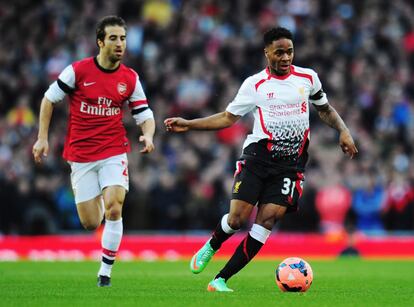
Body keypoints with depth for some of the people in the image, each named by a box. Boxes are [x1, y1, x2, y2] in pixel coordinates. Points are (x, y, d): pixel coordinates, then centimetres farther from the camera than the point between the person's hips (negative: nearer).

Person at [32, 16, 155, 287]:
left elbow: (144, 115, 4)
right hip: (81, 155, -1)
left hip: (114, 153, 1)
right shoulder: (78, 71, -7)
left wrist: (148, 136, -17)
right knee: (91, 223, -1)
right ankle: (98, 201, 39)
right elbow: (49, 99, 4)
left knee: (114, 209, -18)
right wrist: (43, 138, -1)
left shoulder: (130, 79, 0)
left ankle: (106, 271, -3)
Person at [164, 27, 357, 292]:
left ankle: (221, 280, -9)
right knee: (238, 218, -12)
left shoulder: (308, 78, 8)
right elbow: (228, 117, 8)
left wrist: (343, 130, 5)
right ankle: (211, 246, 25)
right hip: (258, 157, -1)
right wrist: (188, 124, 0)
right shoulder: (255, 84, 3)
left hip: (291, 163, 1)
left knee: (267, 220, -13)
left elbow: (325, 110, 22)